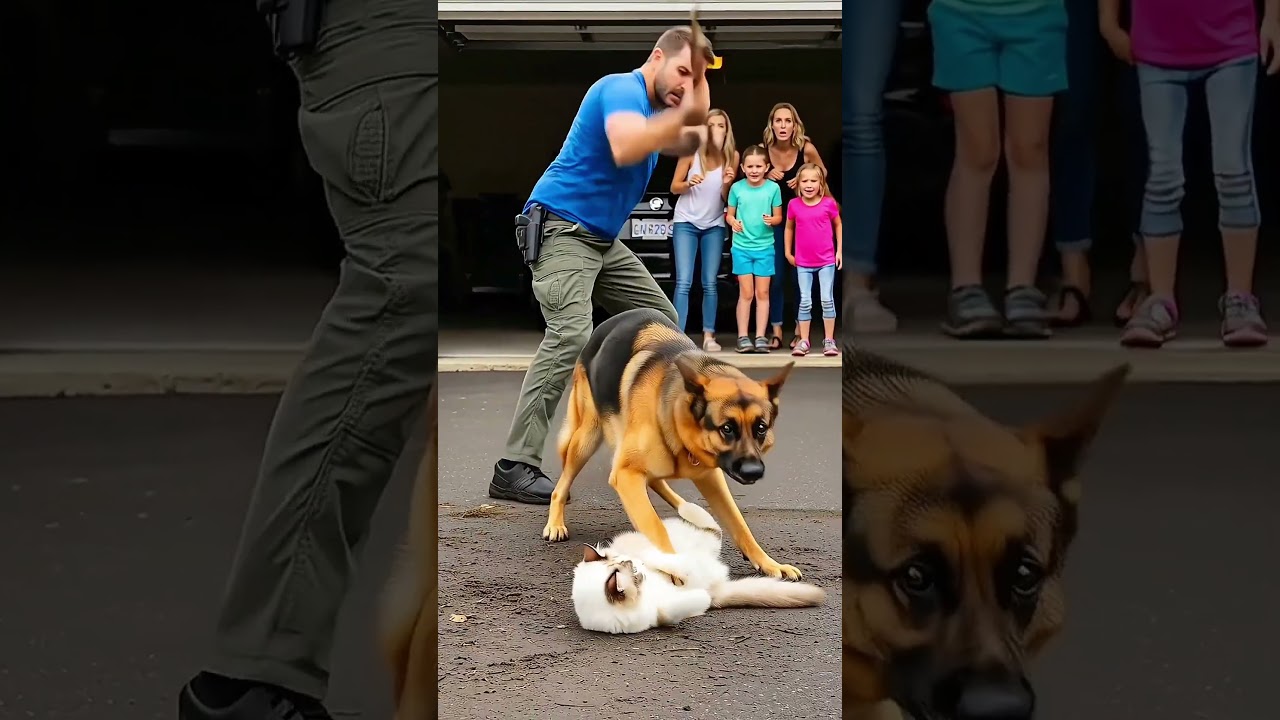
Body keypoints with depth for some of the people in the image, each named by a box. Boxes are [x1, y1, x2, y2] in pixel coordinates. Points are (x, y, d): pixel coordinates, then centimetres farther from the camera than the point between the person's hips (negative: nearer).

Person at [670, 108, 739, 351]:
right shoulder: (691, 152, -11)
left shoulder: (732, 155, -6)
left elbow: (728, 198, -3)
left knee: (710, 283, 0)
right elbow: (674, 187, -4)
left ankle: (709, 336, 5)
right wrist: (689, 183, -25)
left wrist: (727, 184, -24)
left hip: (714, 225, 2)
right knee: (684, 283, -9)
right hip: (686, 222, -2)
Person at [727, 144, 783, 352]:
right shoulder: (737, 188, -4)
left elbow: (778, 217, 1)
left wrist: (771, 220, -20)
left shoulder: (773, 188, -5)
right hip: (742, 247, 0)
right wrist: (733, 222, -16)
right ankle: (743, 336, 8)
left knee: (762, 293, 4)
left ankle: (760, 336, 10)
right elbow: (729, 214, 5)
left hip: (765, 247, 0)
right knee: (746, 293, 1)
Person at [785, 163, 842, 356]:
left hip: (826, 261, -1)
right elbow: (789, 228, 10)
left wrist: (840, 250, 2)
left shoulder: (829, 203, -8)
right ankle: (803, 341, 9)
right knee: (805, 302, 4)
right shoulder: (794, 205, -5)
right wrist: (788, 252, 10)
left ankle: (829, 340, 8)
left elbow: (838, 226, 6)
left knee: (827, 300, 1)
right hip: (803, 263, 1)